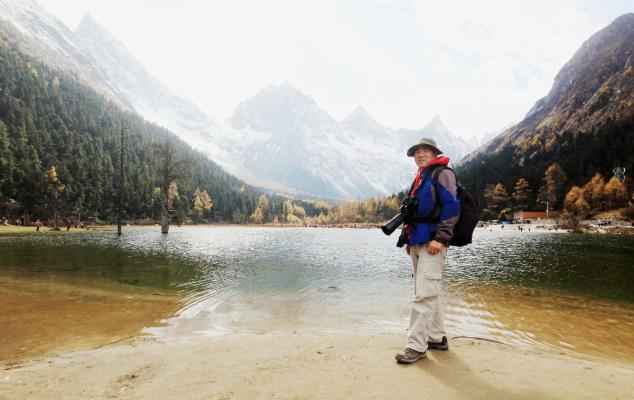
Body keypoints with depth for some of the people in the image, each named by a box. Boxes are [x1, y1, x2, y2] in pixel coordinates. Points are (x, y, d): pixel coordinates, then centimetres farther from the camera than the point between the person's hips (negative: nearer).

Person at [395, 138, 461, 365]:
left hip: (432, 243, -9)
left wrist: (440, 238, -20)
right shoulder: (419, 178, 22)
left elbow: (451, 207, -14)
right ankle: (437, 338, 25)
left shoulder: (442, 174, -3)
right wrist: (409, 238, 19)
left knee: (424, 294, -11)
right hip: (417, 242, 9)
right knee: (429, 292, 14)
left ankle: (416, 346, -6)